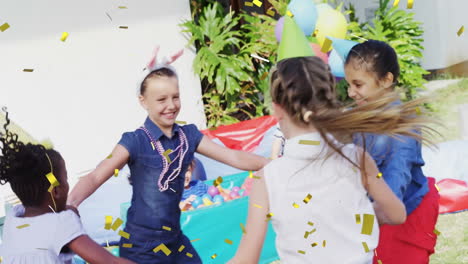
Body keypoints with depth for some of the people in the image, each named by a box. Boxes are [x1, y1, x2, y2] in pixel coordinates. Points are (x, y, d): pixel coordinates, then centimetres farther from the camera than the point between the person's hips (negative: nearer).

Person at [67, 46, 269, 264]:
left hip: (175, 239, 5)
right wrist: (66, 207, -40)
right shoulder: (135, 142, -13)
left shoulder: (188, 135, 1)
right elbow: (96, 177, -23)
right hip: (142, 246, -5)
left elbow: (234, 157, 2)